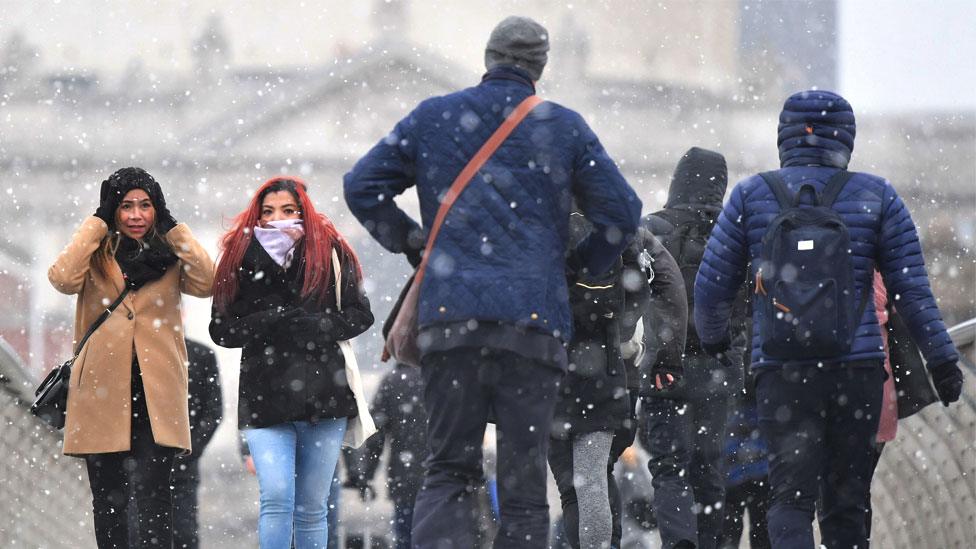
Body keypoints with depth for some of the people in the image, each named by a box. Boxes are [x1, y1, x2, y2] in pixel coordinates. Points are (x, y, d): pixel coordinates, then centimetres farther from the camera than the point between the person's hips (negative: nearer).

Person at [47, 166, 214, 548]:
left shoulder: (169, 256, 10)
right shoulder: (95, 255, 8)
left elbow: (205, 284, -9)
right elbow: (63, 279, -14)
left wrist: (173, 229, -4)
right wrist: (97, 225, -6)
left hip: (155, 392, -1)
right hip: (102, 391, 1)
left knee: (152, 494, -12)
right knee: (108, 499, 7)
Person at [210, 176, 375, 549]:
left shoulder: (330, 252, 6)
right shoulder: (240, 259, 9)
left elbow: (360, 315, 5)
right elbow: (222, 330, 5)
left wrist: (311, 327, -11)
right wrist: (270, 321, -11)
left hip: (323, 392, 0)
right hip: (265, 398, 0)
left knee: (311, 508, 5)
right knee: (276, 498, -15)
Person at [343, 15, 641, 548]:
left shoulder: (431, 118, 11)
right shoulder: (564, 127, 7)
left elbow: (362, 187, 12)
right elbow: (621, 213, 5)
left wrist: (411, 244, 24)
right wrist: (578, 267, 21)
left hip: (449, 318, 1)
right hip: (534, 324, -1)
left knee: (449, 471, 5)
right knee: (523, 482, 3)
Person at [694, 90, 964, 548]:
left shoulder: (752, 196, 4)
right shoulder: (875, 196, 3)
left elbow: (712, 286, 8)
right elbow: (913, 289, 3)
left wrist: (713, 340, 27)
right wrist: (942, 359, 11)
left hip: (780, 371, 0)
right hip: (857, 369, 0)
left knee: (790, 497, -1)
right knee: (846, 501, 9)